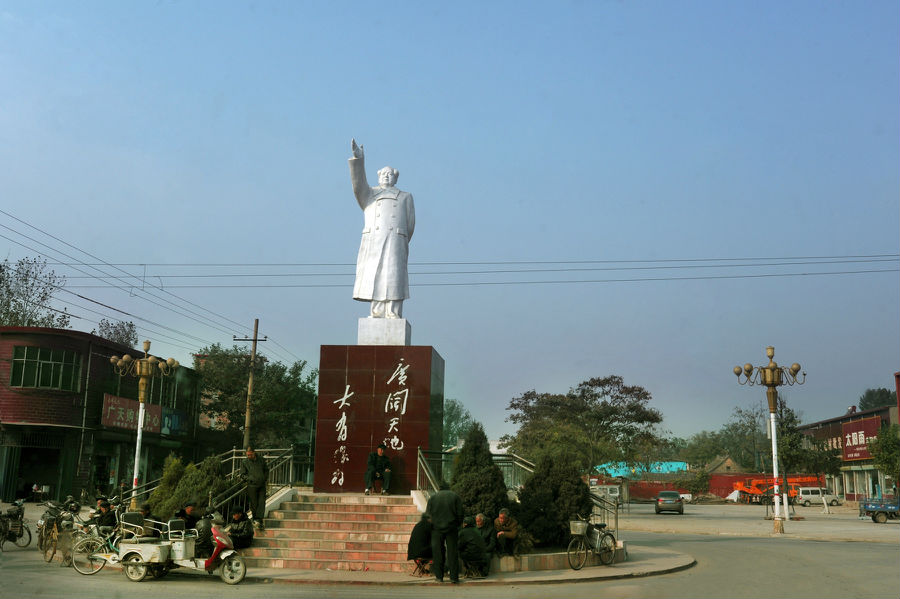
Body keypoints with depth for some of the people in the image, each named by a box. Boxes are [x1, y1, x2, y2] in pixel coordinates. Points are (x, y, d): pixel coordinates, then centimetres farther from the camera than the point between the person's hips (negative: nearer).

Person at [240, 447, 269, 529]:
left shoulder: (261, 460, 7)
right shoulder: (245, 463, 1)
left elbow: (266, 470, 20)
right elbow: (242, 475, 3)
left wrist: (266, 478, 7)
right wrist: (250, 478, -12)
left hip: (262, 485, 2)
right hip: (252, 486, -2)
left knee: (262, 502, -7)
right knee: (254, 503, 2)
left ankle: (259, 519, -8)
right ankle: (255, 519, 18)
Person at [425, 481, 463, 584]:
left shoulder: (433, 497, 5)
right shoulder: (455, 496, 4)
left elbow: (428, 514, 4)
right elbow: (460, 514, 1)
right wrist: (457, 524, 13)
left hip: (437, 529, 0)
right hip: (452, 528, 0)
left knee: (438, 552, 8)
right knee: (452, 552, 2)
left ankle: (439, 576, 10)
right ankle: (454, 577, -1)